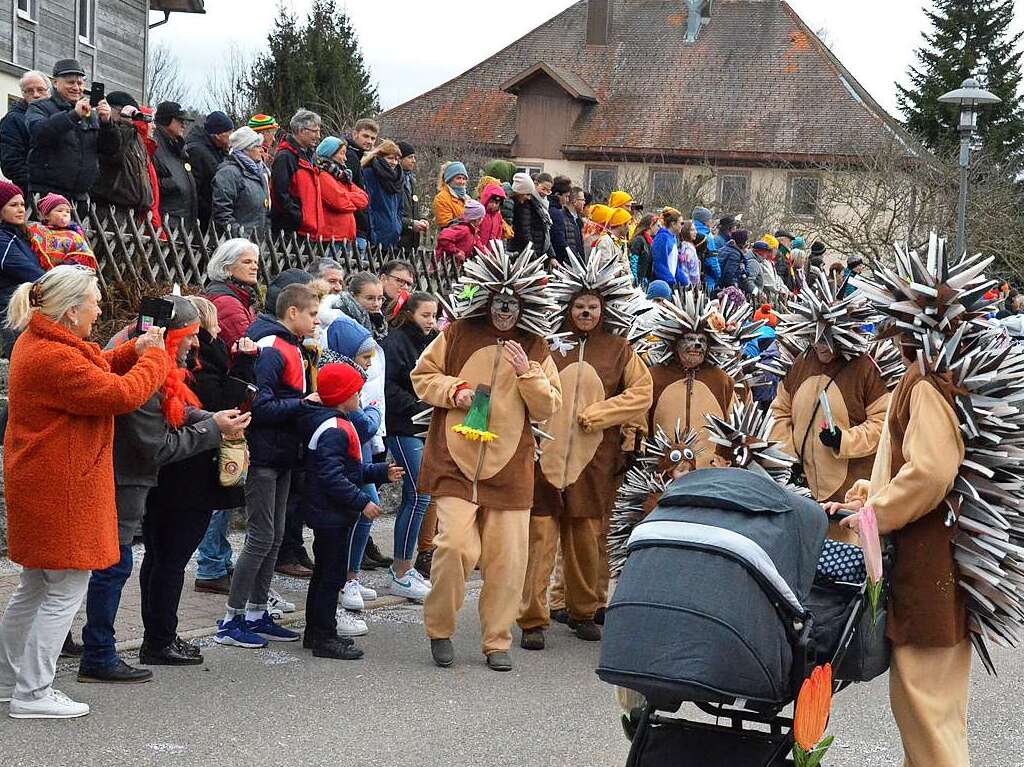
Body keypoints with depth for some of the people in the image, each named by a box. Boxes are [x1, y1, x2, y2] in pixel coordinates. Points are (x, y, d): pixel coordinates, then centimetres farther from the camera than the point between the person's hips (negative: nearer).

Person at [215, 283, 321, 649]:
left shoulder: (293, 349, 15)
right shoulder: (271, 351, -16)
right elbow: (260, 406, -23)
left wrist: (313, 400, 3)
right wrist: (302, 404, -20)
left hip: (282, 458, 10)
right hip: (263, 457, -10)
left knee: (274, 536, 13)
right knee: (261, 537, -7)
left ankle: (257, 615, 21)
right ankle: (232, 621, 0)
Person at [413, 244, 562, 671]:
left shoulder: (535, 349, 8)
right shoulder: (458, 334, 4)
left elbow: (548, 409, 6)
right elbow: (421, 376, 10)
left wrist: (527, 373, -10)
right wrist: (454, 390, -8)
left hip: (509, 467, 2)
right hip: (455, 462, -2)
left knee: (506, 559, 3)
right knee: (457, 545, -15)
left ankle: (497, 641, 18)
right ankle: (439, 628, 8)